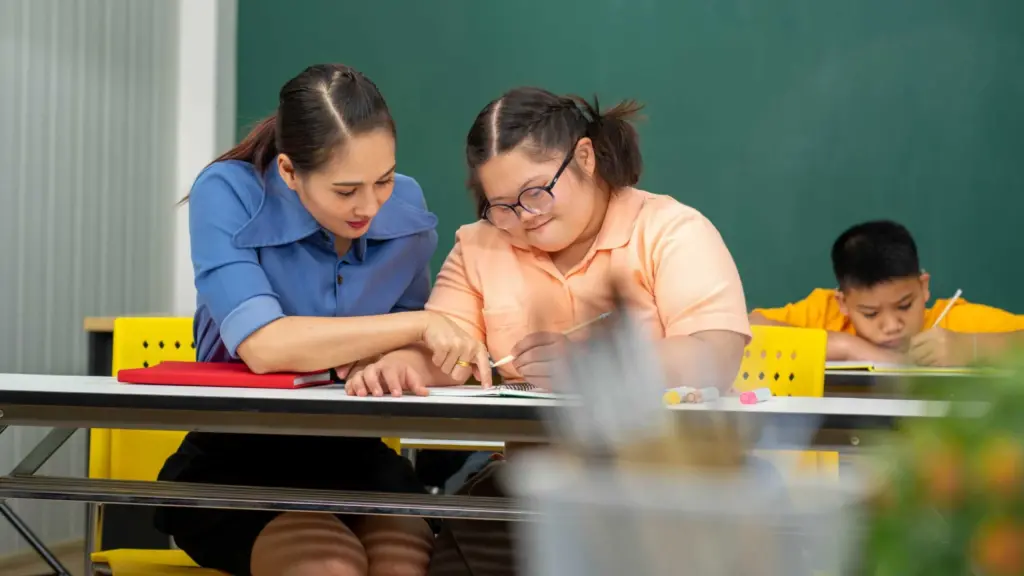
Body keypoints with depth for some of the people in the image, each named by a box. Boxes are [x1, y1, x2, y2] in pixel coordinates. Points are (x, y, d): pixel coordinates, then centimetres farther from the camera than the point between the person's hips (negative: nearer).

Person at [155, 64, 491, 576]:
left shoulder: (406, 209, -3)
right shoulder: (228, 195, -15)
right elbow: (262, 345, -28)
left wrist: (384, 355, -11)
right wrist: (415, 326, -27)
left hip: (353, 458, 3)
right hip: (234, 462, -2)